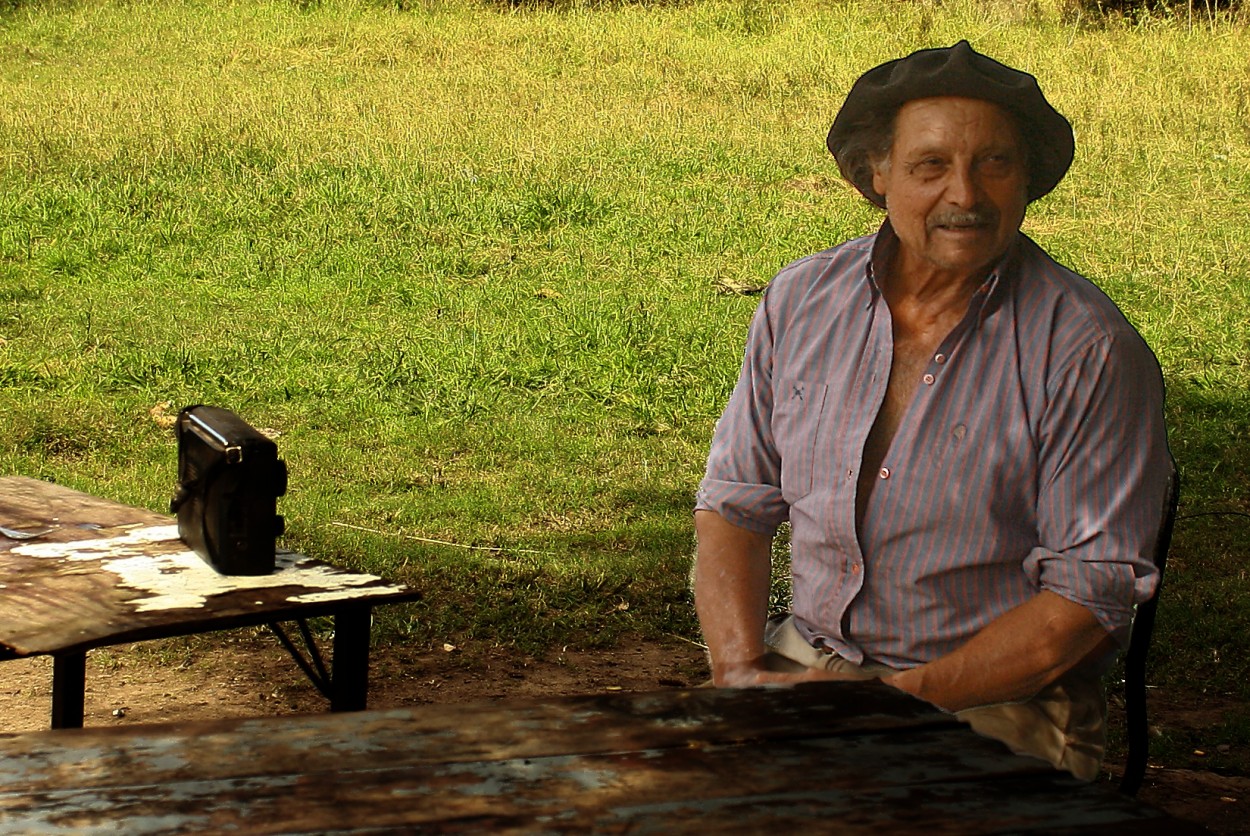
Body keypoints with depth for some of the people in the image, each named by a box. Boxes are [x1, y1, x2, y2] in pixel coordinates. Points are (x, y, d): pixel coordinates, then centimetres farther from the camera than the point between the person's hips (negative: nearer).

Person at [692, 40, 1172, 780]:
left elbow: (1090, 594, -12)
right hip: (801, 663, 4)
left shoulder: (1089, 349, -11)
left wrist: (903, 698, -18)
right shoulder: (802, 300, 5)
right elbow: (734, 506, 9)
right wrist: (742, 670, -8)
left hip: (999, 698, -4)